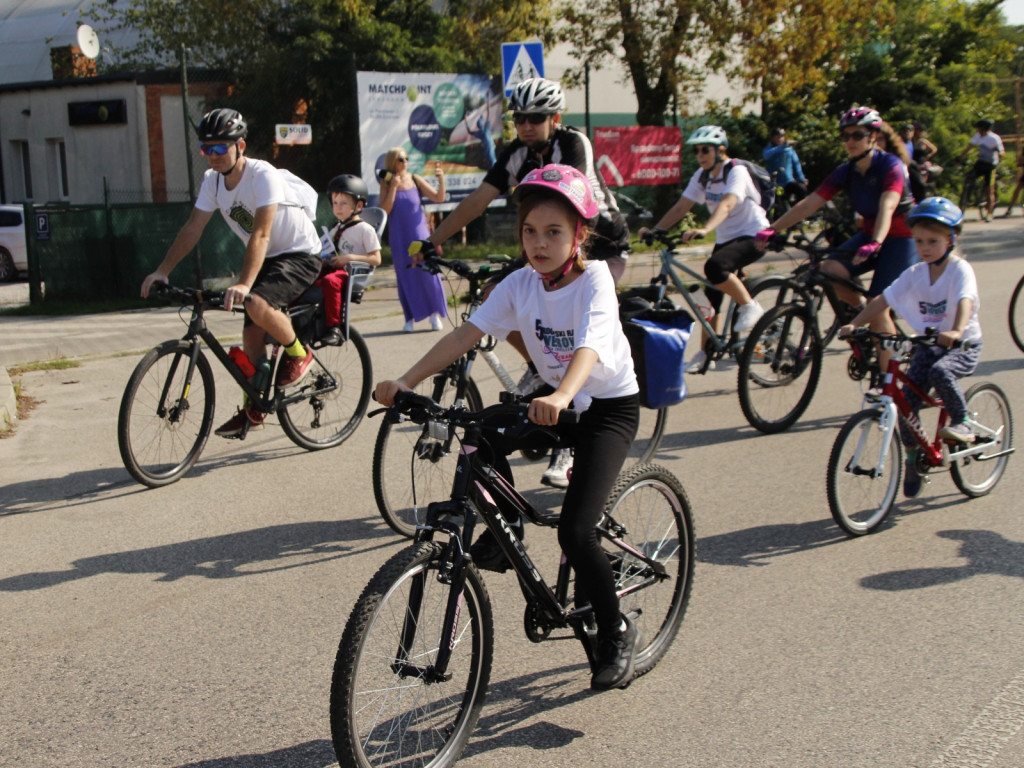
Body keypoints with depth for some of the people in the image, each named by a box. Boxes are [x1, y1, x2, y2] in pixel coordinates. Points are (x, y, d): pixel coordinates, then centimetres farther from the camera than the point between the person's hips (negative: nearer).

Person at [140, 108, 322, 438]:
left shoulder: (262, 175, -25)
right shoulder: (213, 181, -3)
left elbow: (260, 234, -35)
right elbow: (192, 228, -3)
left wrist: (243, 284, -45)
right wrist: (162, 270, -13)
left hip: (300, 254, -7)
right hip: (266, 258, 8)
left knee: (257, 304, -32)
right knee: (252, 334, 4)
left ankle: (298, 353, -6)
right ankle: (253, 408, 19)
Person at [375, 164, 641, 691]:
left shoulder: (594, 278, -20)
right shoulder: (520, 284, -6)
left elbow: (590, 346, -37)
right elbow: (466, 334, -15)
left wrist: (561, 398, -57)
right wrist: (405, 381, -27)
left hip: (610, 405, -5)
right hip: (552, 399, 5)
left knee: (574, 531, -17)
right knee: (481, 438, -24)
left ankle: (616, 633, 6)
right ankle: (506, 528, 3)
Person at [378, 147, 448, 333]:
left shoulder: (415, 180, 2)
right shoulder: (387, 184, 2)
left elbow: (439, 198, 0)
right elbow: (385, 210, -8)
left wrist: (441, 180, -16)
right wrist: (393, 187, -14)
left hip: (419, 234, 0)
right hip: (399, 237, 0)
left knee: (428, 272, -6)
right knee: (405, 276, 2)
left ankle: (435, 313, 5)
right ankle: (410, 318, 9)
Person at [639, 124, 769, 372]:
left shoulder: (737, 172, -19)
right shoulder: (702, 176, 2)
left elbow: (726, 204, -37)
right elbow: (681, 207, -3)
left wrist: (705, 229, -53)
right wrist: (655, 230, -17)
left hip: (753, 236, -7)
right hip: (726, 238, 7)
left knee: (714, 267, -32)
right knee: (711, 295, 1)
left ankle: (750, 306, -13)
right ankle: (705, 354, 10)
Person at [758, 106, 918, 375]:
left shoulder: (890, 166, -19)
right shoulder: (846, 172, -3)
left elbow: (887, 206, -36)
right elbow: (810, 203, -10)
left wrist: (875, 243, -54)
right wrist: (772, 229, -21)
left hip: (901, 239, -6)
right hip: (869, 234, 6)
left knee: (879, 308, -16)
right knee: (828, 272, -21)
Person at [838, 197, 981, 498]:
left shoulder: (960, 269, -13)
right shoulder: (915, 274, 2)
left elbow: (965, 301, -32)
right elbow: (883, 299, -1)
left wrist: (956, 331, -51)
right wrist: (854, 324, -14)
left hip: (963, 345, -5)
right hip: (928, 344, 5)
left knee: (940, 371, -36)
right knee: (906, 400, -8)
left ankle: (962, 424, -12)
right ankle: (913, 458, 12)